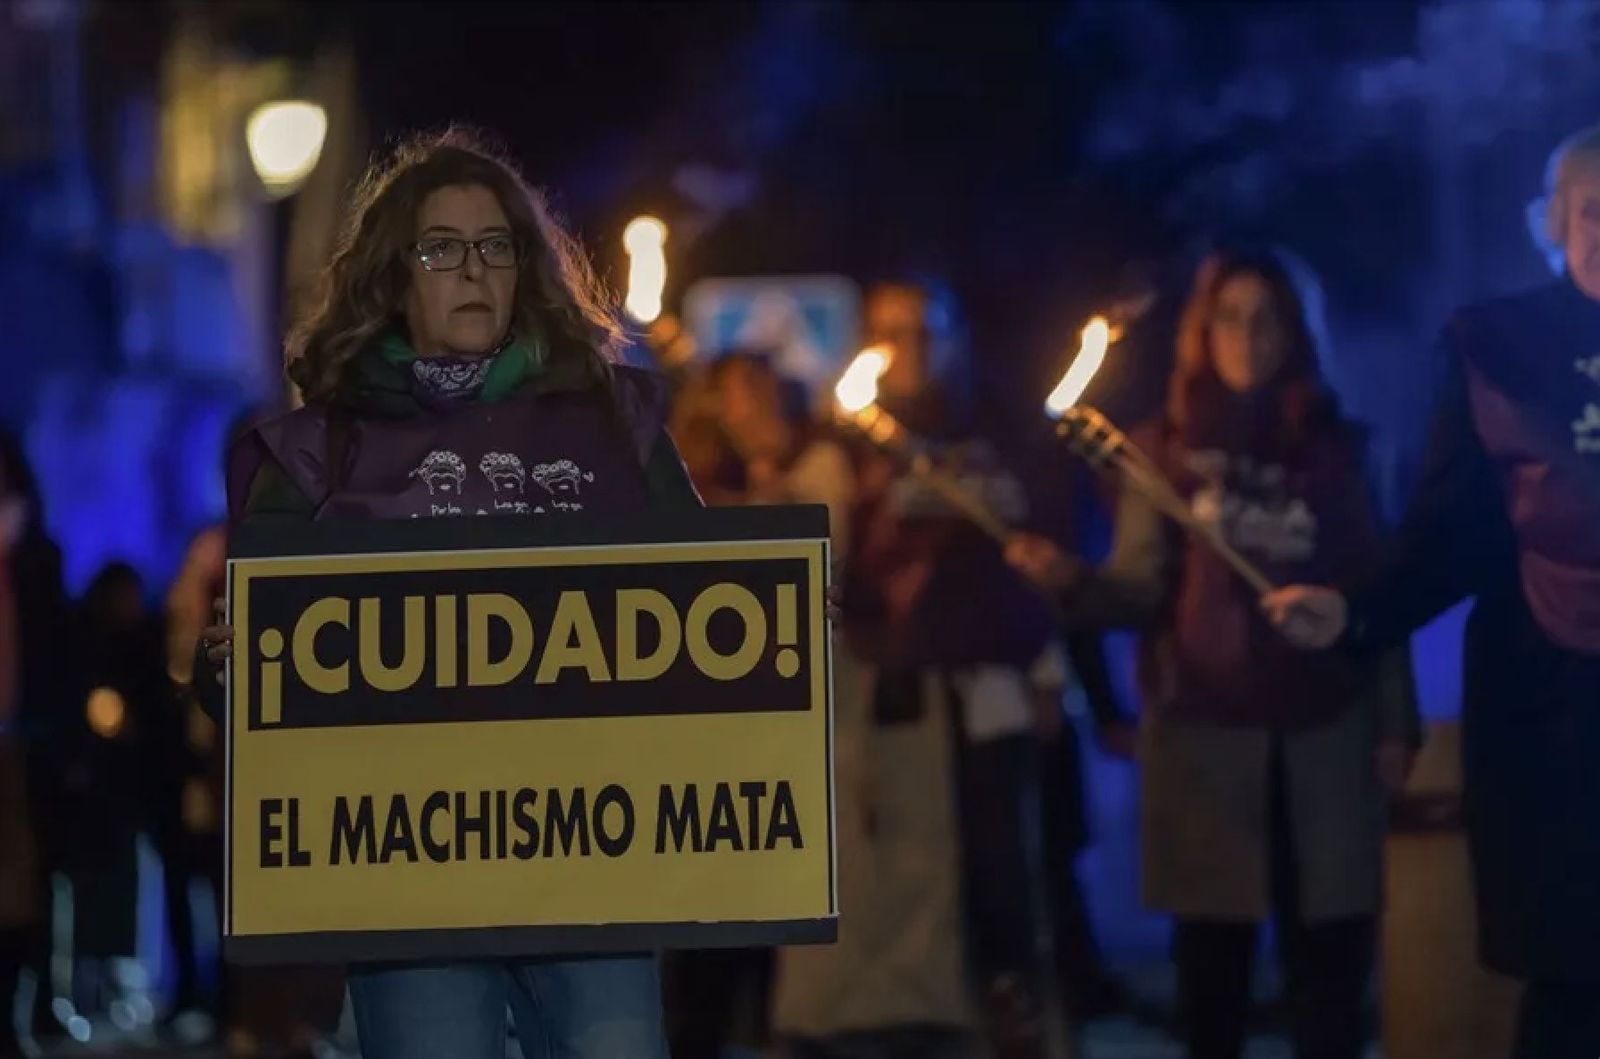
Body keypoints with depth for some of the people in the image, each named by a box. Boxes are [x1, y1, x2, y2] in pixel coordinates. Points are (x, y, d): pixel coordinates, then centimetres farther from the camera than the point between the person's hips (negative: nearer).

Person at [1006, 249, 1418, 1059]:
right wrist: (1073, 582, -25)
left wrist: (1395, 720, 3)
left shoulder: (1334, 447, 9)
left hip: (1324, 730, 1)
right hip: (1204, 731, -1)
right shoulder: (1164, 449, 6)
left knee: (1331, 940, -1)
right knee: (1212, 942, 2)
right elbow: (1142, 588, -4)